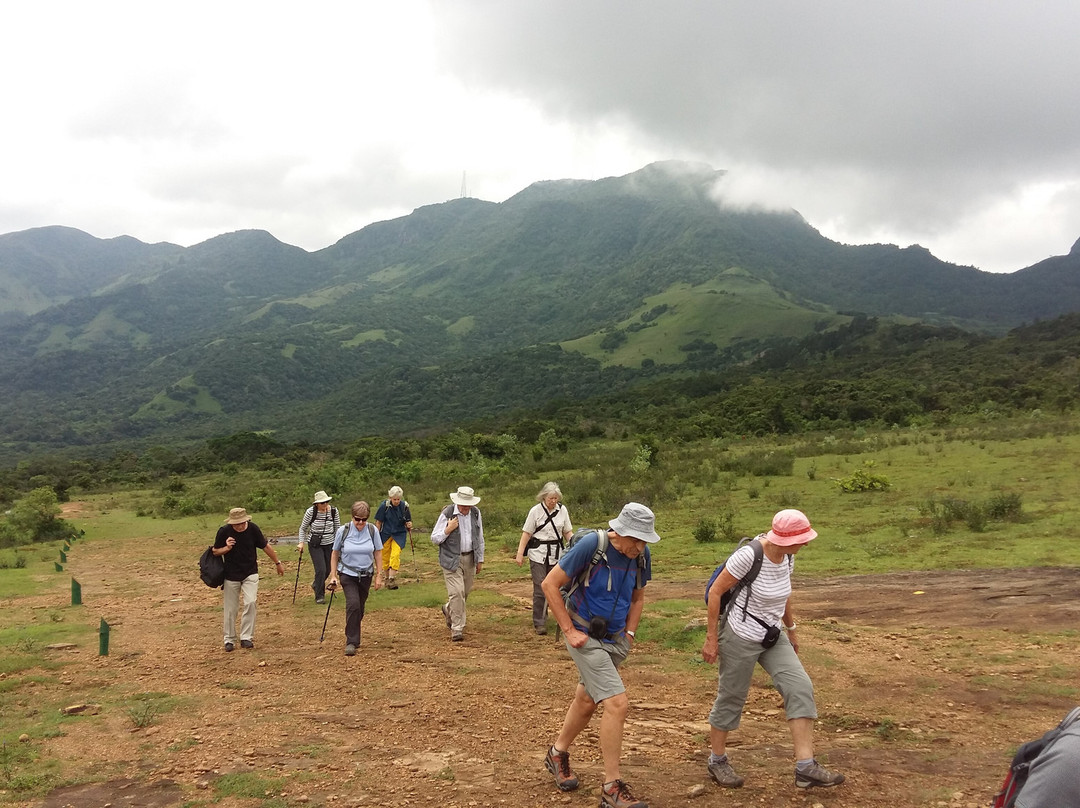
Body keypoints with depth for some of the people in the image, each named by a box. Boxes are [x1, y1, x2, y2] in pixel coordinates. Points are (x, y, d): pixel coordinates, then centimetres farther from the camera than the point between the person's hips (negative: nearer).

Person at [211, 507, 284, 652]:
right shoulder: (224, 531, -15)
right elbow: (215, 551, -1)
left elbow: (265, 547, 3)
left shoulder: (253, 528, -13)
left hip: (250, 574, 0)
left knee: (250, 603, -14)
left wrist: (278, 563, 13)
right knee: (231, 609, 5)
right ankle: (229, 639, 21)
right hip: (231, 575, 0)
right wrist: (226, 548, -22)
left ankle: (246, 638, -5)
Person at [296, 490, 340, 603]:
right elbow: (303, 528, 1)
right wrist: (301, 543, -8)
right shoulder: (310, 512, -13)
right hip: (315, 545, -3)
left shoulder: (334, 511, -7)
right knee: (321, 569, -12)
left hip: (329, 544, 3)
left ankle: (316, 584, 43)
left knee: (328, 570, 11)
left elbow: (337, 529, 4)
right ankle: (319, 596, 4)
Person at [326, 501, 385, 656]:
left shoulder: (372, 531, -6)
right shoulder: (343, 531, -10)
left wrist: (379, 575, 1)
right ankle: (351, 642, -12)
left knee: (360, 608, 11)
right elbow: (335, 554, 0)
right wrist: (333, 576, -2)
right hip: (347, 574, -2)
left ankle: (354, 638, 32)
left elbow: (378, 553, 2)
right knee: (353, 605, -18)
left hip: (366, 575, 2)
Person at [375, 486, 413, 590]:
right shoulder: (384, 505, -10)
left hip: (399, 534, 0)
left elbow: (408, 521, 6)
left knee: (395, 555, -16)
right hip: (386, 534, 0)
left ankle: (391, 579, -17)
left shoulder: (404, 506, -6)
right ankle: (387, 577, 28)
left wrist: (409, 525, -17)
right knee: (385, 557, 8)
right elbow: (378, 522, -1)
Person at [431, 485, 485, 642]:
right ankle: (457, 629, -6)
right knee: (456, 593, -13)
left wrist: (480, 559, 15)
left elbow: (480, 538, 15)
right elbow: (434, 539, -6)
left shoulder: (476, 513, 3)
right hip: (452, 559, -5)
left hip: (470, 559, 5)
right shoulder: (447, 514, -11)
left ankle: (448, 609, 43)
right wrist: (448, 530, -22)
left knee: (465, 592, 13)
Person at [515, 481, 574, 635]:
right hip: (538, 554, -3)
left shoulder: (562, 510, 2)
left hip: (556, 554, 3)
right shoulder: (536, 511, -6)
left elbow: (567, 532, 9)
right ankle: (539, 623, 2)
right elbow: (526, 533, -5)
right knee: (540, 589, -5)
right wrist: (520, 554, -10)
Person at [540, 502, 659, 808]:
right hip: (586, 637, -6)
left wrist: (629, 634, 6)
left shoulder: (642, 556, -6)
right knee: (618, 704, -14)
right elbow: (550, 584, -18)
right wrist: (569, 631, -16)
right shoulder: (591, 545, -23)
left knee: (586, 702, 21)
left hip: (615, 639, 6)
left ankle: (557, 754, 44)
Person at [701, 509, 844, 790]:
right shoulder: (749, 556, -25)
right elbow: (715, 592, -18)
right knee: (730, 699, 7)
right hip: (741, 637, -7)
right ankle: (717, 761, 28)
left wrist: (791, 629, 22)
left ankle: (805, 767, -4)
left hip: (773, 637, 7)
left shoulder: (787, 557, -2)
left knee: (800, 688, -6)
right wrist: (711, 637, -15)